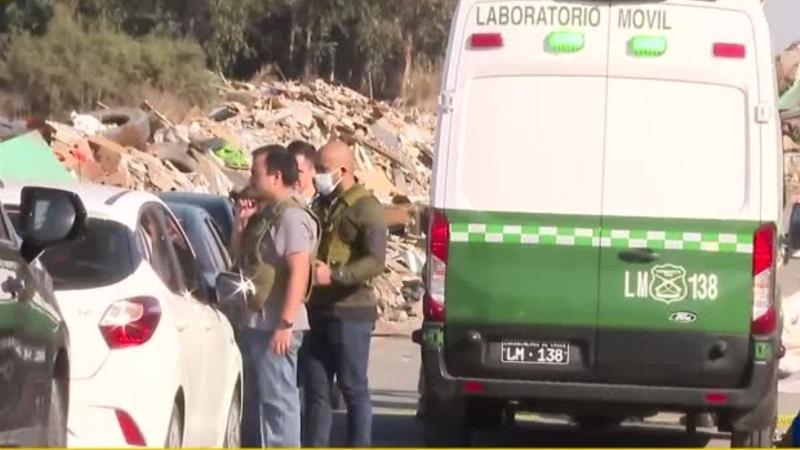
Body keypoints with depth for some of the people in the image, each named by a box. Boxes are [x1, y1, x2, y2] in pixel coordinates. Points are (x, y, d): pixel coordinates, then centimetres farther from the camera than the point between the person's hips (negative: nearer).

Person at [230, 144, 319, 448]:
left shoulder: (291, 216, -15)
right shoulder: (266, 214, 16)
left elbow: (299, 271, -22)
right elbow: (238, 256, 24)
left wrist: (285, 323, -25)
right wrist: (241, 222, 7)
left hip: (275, 326, -10)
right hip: (255, 323, 10)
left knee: (278, 399, -9)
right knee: (254, 400, 15)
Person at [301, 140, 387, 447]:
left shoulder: (366, 209, -8)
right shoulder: (320, 206, 16)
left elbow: (375, 261, -19)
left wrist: (335, 275, -30)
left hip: (350, 312, -7)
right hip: (316, 312, 7)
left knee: (354, 389, -3)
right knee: (316, 390, 8)